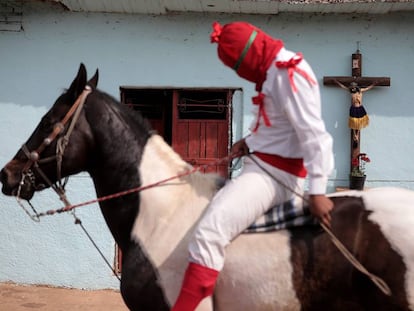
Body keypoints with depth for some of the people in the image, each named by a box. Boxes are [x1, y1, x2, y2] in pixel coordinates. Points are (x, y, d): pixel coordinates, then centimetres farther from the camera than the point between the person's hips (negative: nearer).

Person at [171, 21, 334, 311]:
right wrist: (250, 141, 5)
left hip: (274, 173, -11)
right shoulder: (275, 71, 13)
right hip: (263, 165, 11)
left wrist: (318, 190, -26)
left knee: (208, 233, -27)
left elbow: (313, 135, -22)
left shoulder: (289, 75, -18)